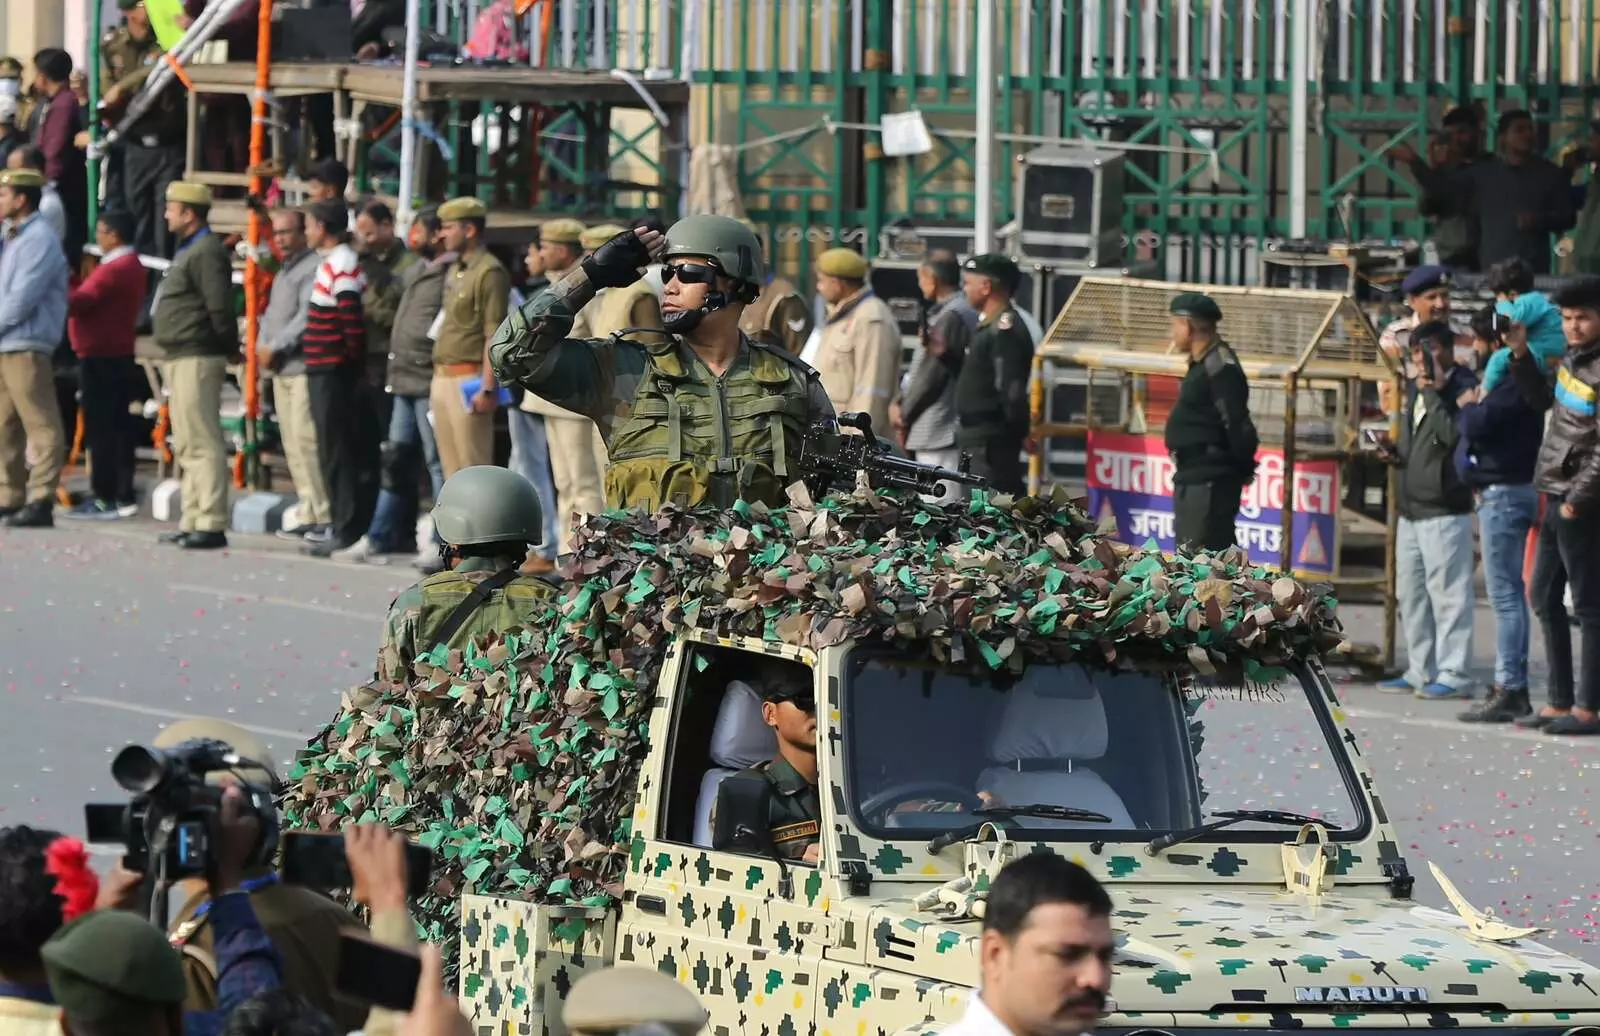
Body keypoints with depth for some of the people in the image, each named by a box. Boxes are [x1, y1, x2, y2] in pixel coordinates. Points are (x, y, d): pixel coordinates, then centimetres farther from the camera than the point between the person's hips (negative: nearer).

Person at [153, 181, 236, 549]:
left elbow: (220, 308, -21)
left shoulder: (206, 252, -14)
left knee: (203, 443, -13)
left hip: (197, 359, -11)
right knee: (187, 446, 15)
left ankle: (211, 524, -15)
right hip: (180, 359, 11)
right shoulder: (189, 251, 19)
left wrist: (227, 347, -15)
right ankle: (193, 521, 20)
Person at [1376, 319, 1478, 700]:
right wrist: (1396, 453, 9)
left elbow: (1454, 434, -24)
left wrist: (1433, 394, -20)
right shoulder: (1415, 390, 17)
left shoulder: (1462, 386, -9)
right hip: (1411, 508, 9)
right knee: (1411, 594, 13)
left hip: (1444, 510, -9)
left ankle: (1454, 674, -5)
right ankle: (1421, 672, 20)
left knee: (1447, 593, -8)